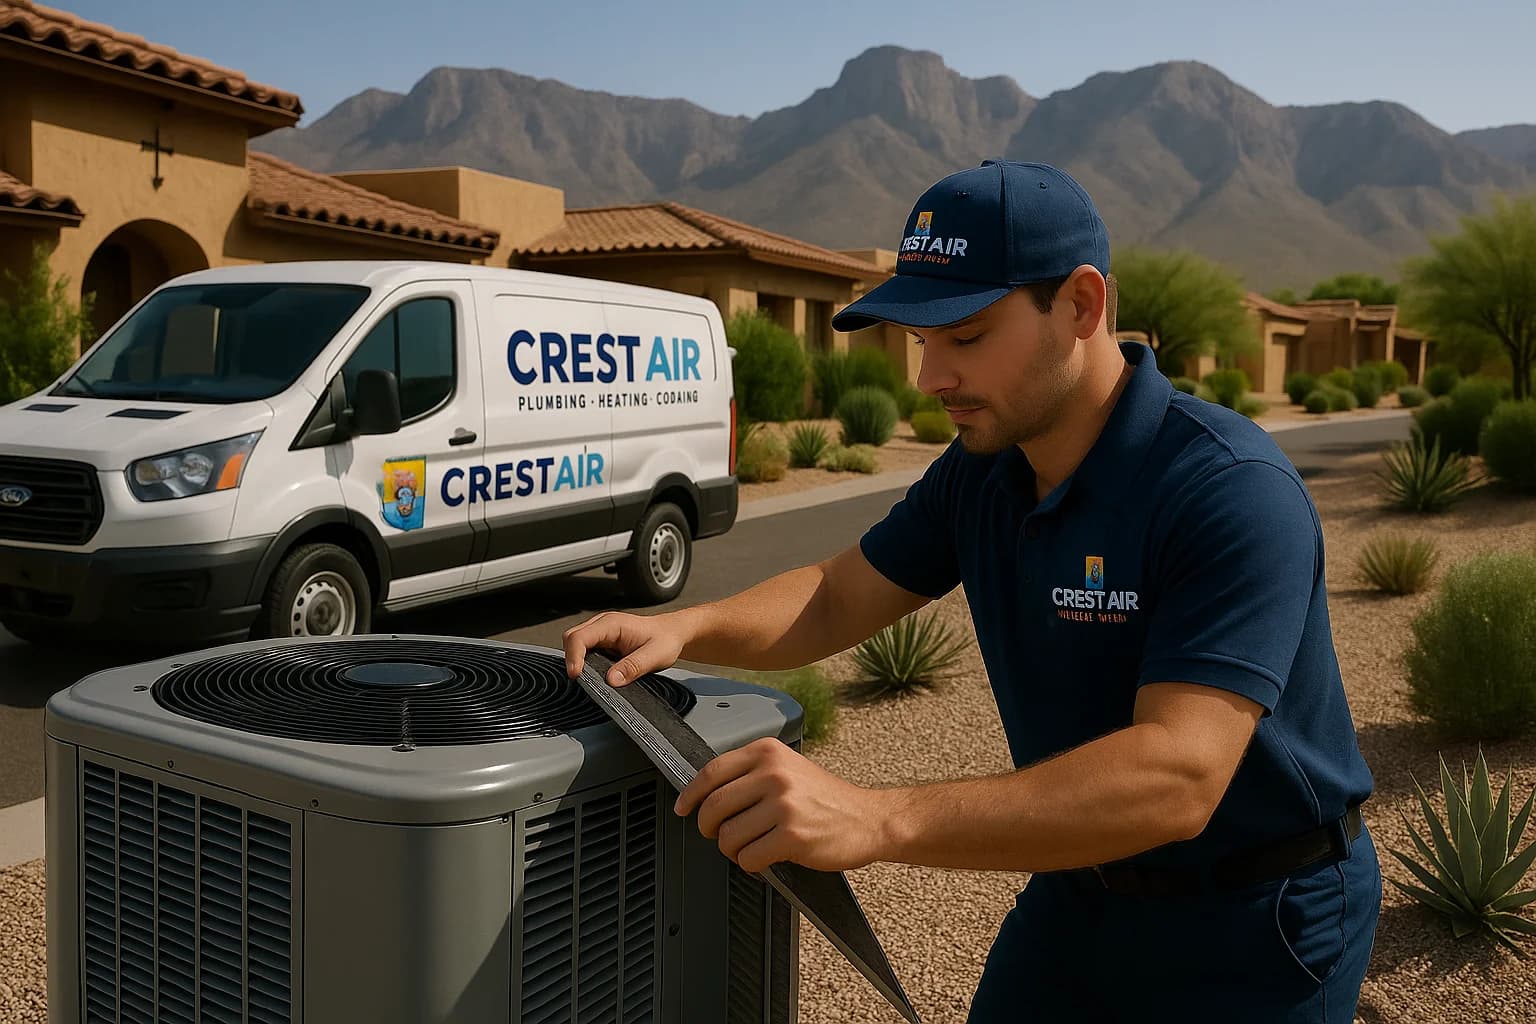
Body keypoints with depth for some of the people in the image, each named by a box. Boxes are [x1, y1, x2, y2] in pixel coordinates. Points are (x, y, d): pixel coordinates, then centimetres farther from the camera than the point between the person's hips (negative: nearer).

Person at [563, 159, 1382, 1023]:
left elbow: (1176, 777, -38)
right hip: (1083, 888, 6)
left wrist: (879, 820, -47)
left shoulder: (1234, 492, -29)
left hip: (1255, 929, -5)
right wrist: (684, 628, -16)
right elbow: (838, 599, 4)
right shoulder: (979, 472, -6)